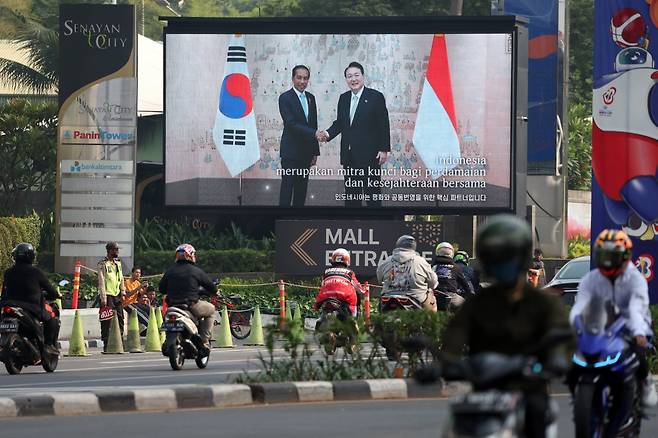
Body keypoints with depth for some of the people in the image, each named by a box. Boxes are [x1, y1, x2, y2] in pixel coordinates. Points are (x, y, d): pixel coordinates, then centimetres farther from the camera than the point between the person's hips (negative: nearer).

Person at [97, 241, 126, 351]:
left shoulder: (118, 263, 16)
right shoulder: (103, 264, -6)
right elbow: (101, 281, -11)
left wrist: (123, 293, 12)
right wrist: (103, 298, -15)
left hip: (117, 295, 7)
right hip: (107, 296, -7)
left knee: (120, 319, 6)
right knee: (107, 321, -7)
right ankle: (106, 345, -5)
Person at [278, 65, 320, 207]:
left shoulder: (310, 98, 12)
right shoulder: (285, 98, -9)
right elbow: (291, 124, -19)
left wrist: (315, 152, 12)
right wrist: (314, 133, -28)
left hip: (306, 152, 6)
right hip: (291, 152, -6)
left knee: (302, 189, 8)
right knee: (287, 188, -6)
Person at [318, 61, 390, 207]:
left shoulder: (376, 97, -6)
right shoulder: (343, 98, 11)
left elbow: (383, 126, -7)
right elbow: (339, 123, 14)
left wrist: (384, 150, -11)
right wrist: (328, 134, -6)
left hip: (369, 154, -6)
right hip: (349, 155, 6)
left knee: (372, 192, -3)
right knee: (351, 192, 9)